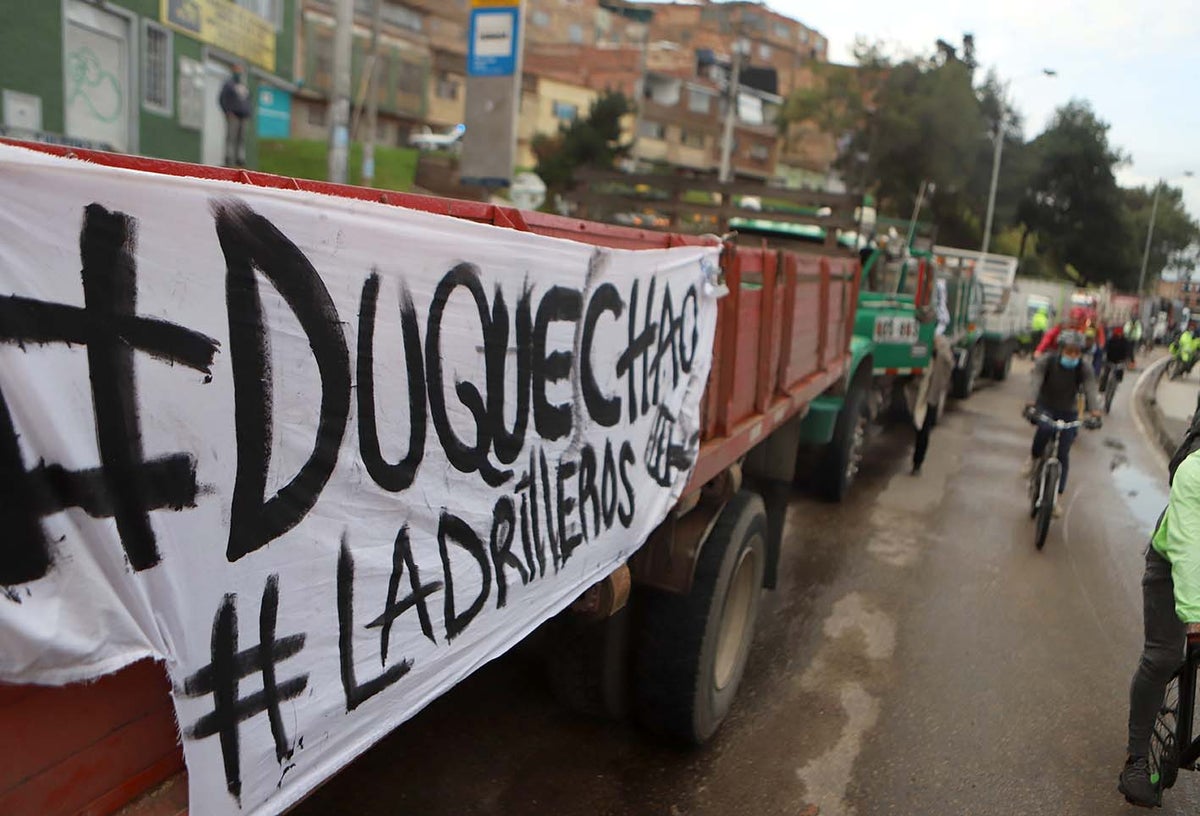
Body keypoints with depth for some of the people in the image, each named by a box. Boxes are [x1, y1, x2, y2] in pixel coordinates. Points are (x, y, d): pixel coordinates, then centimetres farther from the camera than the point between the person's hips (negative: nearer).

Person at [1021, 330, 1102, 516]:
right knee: (1045, 428, -37)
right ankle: (1033, 458, -9)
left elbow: (1091, 390, -26)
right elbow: (1035, 382, -29)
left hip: (1068, 413, 2)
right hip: (1044, 408, -1)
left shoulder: (1084, 370, -12)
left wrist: (1095, 412, -45)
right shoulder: (1046, 361, -15)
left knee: (1063, 455, -3)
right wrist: (1030, 404, -48)